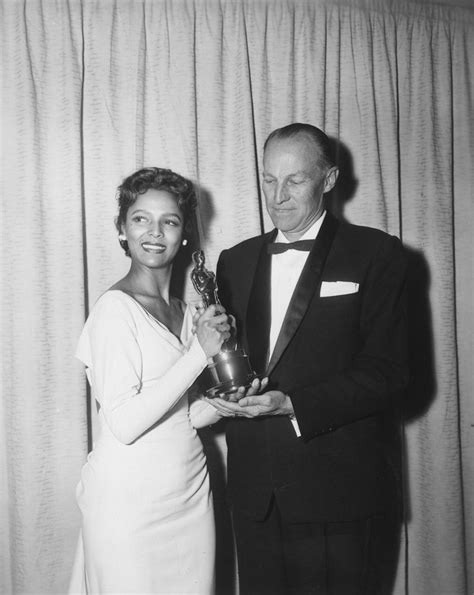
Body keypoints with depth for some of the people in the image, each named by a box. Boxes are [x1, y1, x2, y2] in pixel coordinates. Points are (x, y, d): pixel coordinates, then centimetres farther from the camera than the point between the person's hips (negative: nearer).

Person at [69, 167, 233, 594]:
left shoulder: (185, 313, 8)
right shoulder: (117, 307, -13)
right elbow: (124, 424, -20)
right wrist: (199, 352, -20)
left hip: (190, 490, 7)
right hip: (131, 498, -6)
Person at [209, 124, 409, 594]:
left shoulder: (375, 254, -3)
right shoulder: (236, 261, 11)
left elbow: (386, 371, -10)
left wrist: (293, 404, -20)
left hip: (339, 490, -3)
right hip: (255, 490, 4)